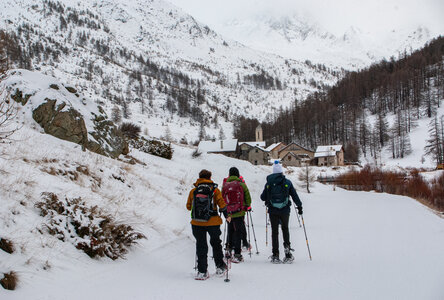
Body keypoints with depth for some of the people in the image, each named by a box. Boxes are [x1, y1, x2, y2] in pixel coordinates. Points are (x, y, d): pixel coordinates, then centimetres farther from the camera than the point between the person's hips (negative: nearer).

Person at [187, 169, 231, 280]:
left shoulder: (193, 191, 3)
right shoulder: (214, 190, -3)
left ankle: (202, 271, 5)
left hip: (197, 223, 1)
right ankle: (220, 267, 26)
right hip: (213, 222, -1)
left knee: (201, 246, 7)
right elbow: (222, 204, -5)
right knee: (216, 243, 18)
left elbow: (188, 206, 8)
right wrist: (226, 216, 9)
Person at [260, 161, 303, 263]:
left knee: (274, 232, 7)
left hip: (273, 211, 0)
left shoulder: (269, 183, 0)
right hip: (285, 211, 0)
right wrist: (299, 206, 14)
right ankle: (287, 246, 2)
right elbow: (294, 195, 2)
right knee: (285, 229, 21)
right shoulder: (287, 182, -2)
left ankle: (275, 255, 4)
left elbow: (263, 197, 5)